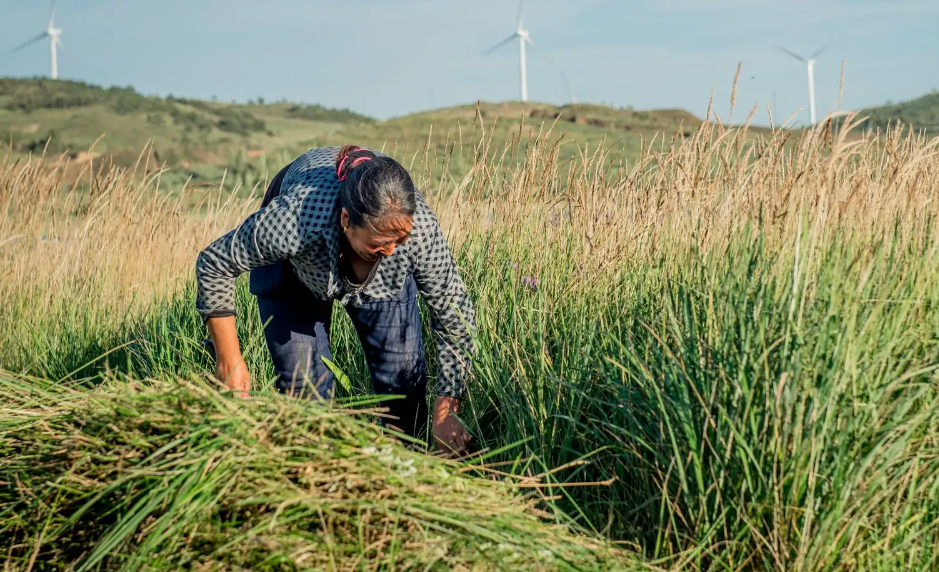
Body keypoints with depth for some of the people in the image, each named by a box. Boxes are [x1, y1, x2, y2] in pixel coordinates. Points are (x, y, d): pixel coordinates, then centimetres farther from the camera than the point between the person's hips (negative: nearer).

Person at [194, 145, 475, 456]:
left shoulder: (421, 227, -41)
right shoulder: (293, 220, -45)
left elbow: (455, 316, -25)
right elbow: (212, 263, -27)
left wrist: (445, 413, -26)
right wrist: (229, 361, -22)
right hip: (292, 266, -1)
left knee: (404, 376, -5)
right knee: (303, 379, -9)